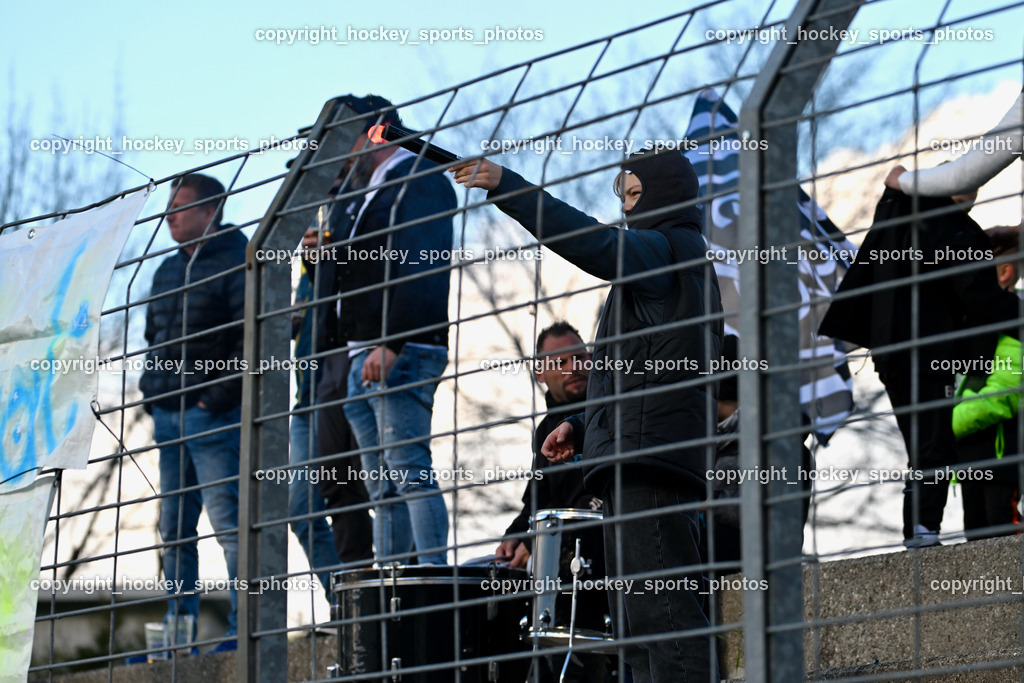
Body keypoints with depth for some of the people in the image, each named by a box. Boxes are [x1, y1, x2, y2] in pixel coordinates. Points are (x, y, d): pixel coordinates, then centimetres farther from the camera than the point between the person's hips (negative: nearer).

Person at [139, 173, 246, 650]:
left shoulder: (238, 263, -7)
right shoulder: (168, 270, 19)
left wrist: (221, 396, -17)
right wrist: (151, 388, 14)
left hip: (214, 414, -8)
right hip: (169, 412, 9)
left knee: (228, 522, -10)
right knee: (174, 529, 9)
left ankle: (243, 630, -9)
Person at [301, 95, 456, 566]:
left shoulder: (421, 182, -5)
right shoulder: (368, 196, 25)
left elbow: (422, 270, -18)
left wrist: (391, 343, -25)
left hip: (404, 354, -10)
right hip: (364, 358, 10)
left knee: (409, 470, -15)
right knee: (383, 488, 7)